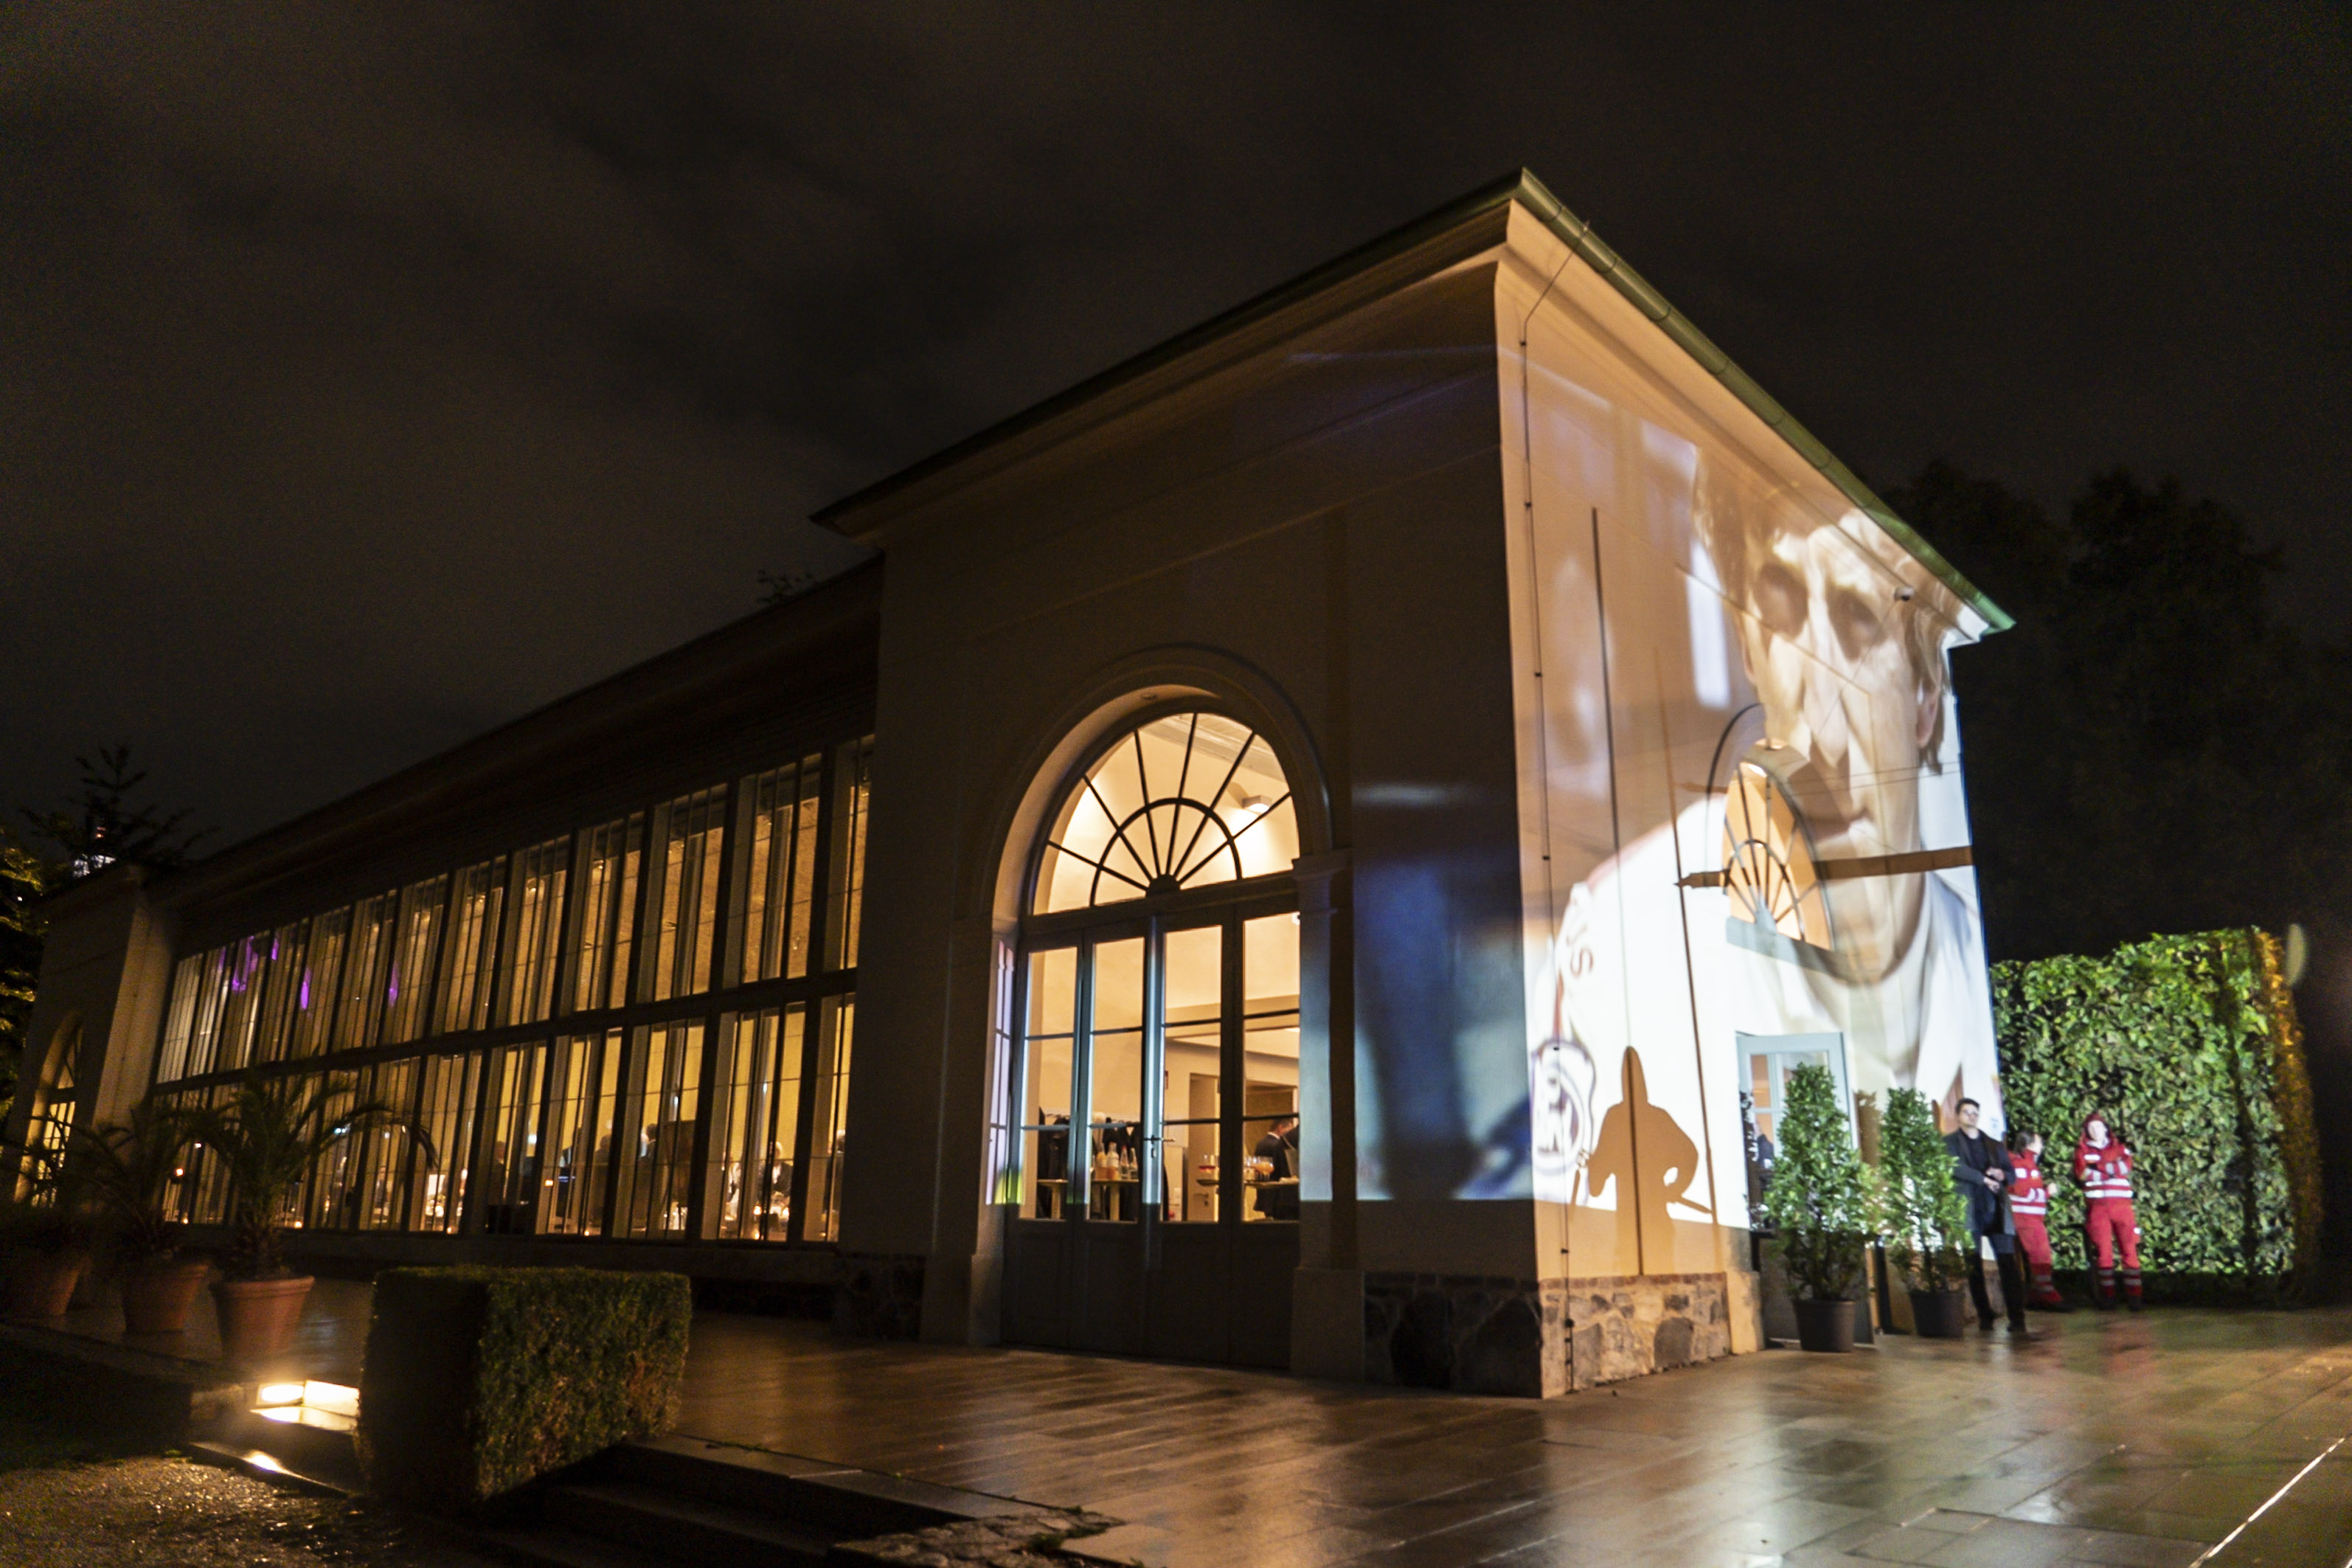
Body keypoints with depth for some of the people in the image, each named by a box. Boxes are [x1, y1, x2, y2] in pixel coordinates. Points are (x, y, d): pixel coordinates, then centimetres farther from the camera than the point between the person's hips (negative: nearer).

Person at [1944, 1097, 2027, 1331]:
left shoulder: (1993, 1145, 20)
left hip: (1996, 1209, 2)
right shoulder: (1950, 1142, 8)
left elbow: (2012, 1174, 18)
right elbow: (1955, 1168, -7)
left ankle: (2017, 1316, -6)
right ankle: (1984, 1316, 5)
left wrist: (2001, 1174, -3)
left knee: (2008, 1262, -7)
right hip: (1969, 1210, -2)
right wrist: (1984, 1179, -9)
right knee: (1974, 1265, -1)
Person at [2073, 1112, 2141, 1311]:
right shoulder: (2082, 1151, 14)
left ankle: (2134, 1296, -3)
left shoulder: (2120, 1149, 18)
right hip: (2097, 1206, -1)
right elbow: (2082, 1173, -3)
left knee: (2130, 1250, -5)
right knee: (2104, 1251, -4)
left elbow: (2125, 1168, -2)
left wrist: (2096, 1167, -6)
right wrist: (2112, 1169, -6)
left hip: (2122, 1205, 1)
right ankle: (2108, 1297, -1)